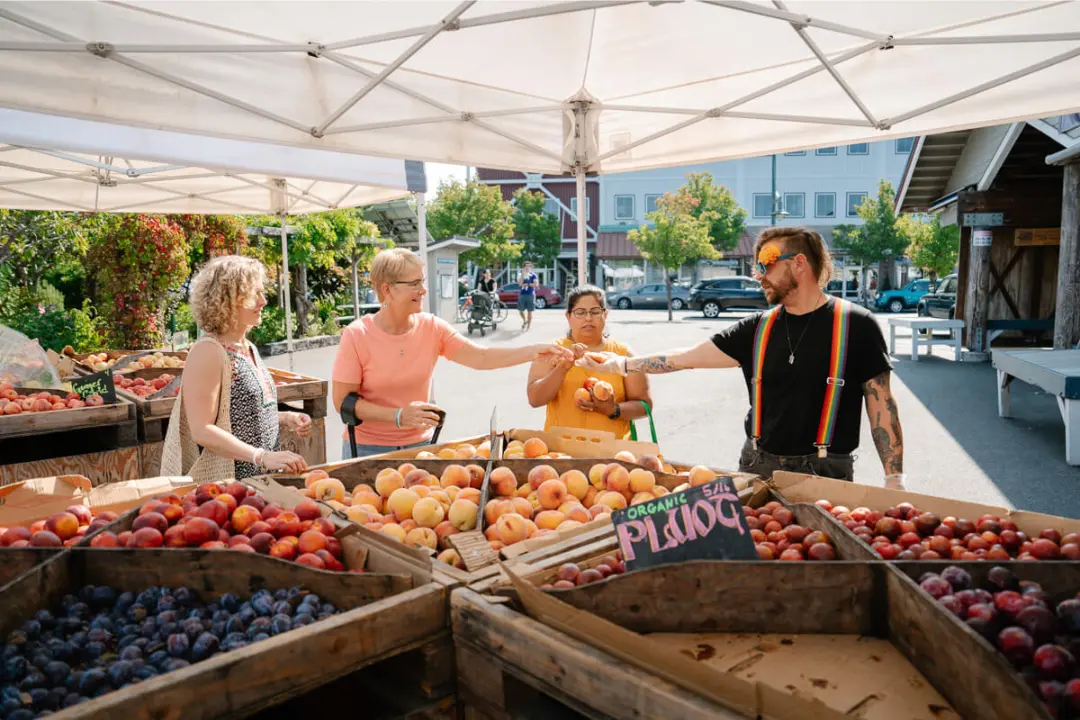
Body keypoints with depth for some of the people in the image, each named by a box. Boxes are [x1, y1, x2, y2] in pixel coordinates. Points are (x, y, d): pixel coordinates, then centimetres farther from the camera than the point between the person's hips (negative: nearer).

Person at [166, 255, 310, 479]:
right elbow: (202, 431, -21)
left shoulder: (248, 347, 10)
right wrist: (262, 457, -27)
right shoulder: (208, 352, -15)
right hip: (225, 485, -8)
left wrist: (286, 419, 3)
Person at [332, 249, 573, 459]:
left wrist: (533, 351, -22)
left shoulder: (432, 327, -5)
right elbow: (343, 401, -13)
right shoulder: (357, 335, -14)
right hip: (369, 449, -3)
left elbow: (481, 358, -11)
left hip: (420, 444, 3)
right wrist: (399, 416, -23)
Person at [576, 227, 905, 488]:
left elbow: (881, 404, -3)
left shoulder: (856, 324, -6)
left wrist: (894, 478, -7)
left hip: (825, 473, -3)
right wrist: (621, 364, 4)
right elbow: (687, 358, 5)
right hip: (758, 465, 4)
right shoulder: (757, 329, 4)